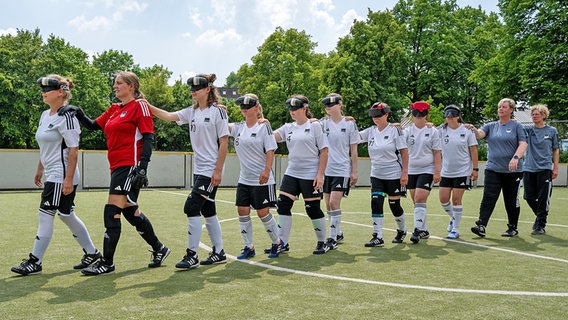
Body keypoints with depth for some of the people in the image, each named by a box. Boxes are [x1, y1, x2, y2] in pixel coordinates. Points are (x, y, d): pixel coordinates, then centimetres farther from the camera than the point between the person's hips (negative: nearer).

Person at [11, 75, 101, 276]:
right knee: (66, 215, 14)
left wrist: (68, 179, -22)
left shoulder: (66, 116, -14)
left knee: (45, 215, -5)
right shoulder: (45, 115, 14)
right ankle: (91, 252, 25)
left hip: (62, 177, -10)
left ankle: (35, 262, 4)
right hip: (52, 175, 10)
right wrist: (40, 170, 23)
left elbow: (74, 149, -19)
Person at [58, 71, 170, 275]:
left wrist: (142, 166, -20)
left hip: (130, 167, -9)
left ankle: (107, 263, 0)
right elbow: (93, 126, 20)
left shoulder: (140, 106, -5)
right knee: (130, 212, 14)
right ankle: (159, 249, 27)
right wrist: (78, 113, 2)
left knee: (112, 211, -9)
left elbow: (148, 137, -12)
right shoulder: (114, 109, 18)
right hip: (117, 167, 9)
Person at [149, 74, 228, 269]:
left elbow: (224, 142, -11)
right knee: (208, 211, 11)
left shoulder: (217, 111, -9)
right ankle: (219, 253, 22)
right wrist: (148, 107, -15)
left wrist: (218, 170, -15)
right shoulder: (191, 112, 12)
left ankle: (192, 256, -3)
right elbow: (169, 116, 0)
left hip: (211, 171, -8)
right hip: (199, 170, 8)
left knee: (191, 207, -11)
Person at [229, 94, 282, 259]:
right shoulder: (238, 127, 10)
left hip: (262, 180, -6)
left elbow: (270, 151, -11)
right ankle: (249, 247, 15)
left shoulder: (264, 127, -6)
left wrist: (266, 170, -22)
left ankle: (277, 242, 20)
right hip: (244, 179, 6)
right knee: (242, 211, 2)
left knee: (263, 212, 0)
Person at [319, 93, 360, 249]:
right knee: (328, 204, 8)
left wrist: (354, 172, -1)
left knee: (334, 203, -12)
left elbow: (353, 150, 1)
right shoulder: (323, 123, 7)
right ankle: (338, 233, 26)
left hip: (342, 170, -4)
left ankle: (333, 238, -3)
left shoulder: (350, 124, -1)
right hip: (326, 170, 4)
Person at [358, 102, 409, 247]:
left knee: (394, 205, 6)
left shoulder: (395, 130, -8)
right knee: (376, 203, -7)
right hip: (376, 174, 4)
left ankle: (402, 231, 31)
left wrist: (404, 172, -13)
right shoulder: (370, 131, 5)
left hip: (394, 175, -4)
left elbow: (404, 151, -8)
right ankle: (377, 237, -3)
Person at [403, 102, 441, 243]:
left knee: (420, 200, -14)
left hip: (427, 170, -4)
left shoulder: (432, 131, 0)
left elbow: (437, 153, 0)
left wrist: (437, 171, -6)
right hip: (411, 170, 4)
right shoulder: (408, 131, 6)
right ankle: (424, 230, 19)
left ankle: (418, 230, -11)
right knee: (416, 201, 7)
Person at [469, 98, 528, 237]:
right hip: (492, 169, 2)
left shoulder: (516, 126, 3)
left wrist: (516, 158, -23)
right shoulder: (491, 126, 12)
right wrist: (473, 129, -28)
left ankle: (513, 228, 20)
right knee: (488, 197, -10)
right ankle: (481, 225, -17)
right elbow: (479, 134, -5)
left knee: (511, 200, 7)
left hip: (512, 170, -2)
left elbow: (523, 143, -6)